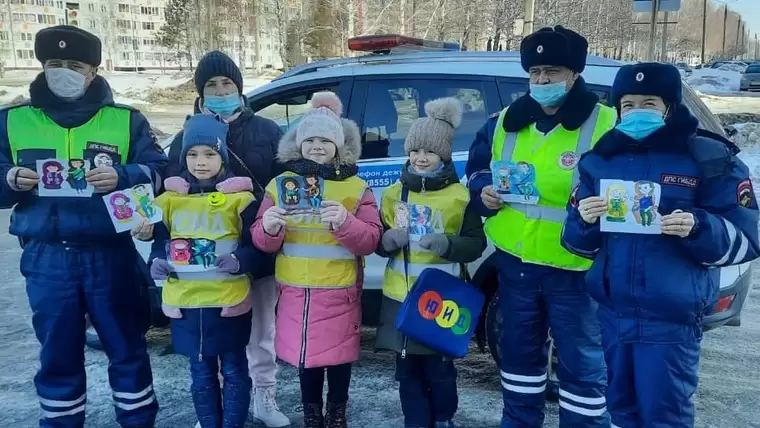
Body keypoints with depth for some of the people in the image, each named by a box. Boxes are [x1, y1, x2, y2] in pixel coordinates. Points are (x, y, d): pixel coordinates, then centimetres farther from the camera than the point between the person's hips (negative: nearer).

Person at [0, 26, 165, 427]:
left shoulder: (126, 120, 5)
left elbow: (158, 172, 1)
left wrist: (122, 177, -18)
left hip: (110, 254, -1)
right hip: (46, 258, 1)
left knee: (126, 347, 9)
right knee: (58, 354, 12)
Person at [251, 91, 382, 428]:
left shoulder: (356, 187, 0)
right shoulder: (281, 183, 5)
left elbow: (370, 240, -6)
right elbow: (262, 241, 4)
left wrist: (345, 223, -24)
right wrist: (269, 228, -19)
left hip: (340, 291, -1)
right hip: (297, 290, 2)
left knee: (339, 354, 8)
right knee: (305, 355, 12)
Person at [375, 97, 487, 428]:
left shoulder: (460, 195, -4)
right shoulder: (394, 193, 7)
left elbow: (476, 244, -4)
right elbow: (378, 242, 11)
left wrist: (448, 244, -22)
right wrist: (387, 240, -12)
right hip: (400, 296, 3)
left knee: (439, 369, 7)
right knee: (408, 370, 11)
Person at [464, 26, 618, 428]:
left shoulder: (606, 125, -11)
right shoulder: (505, 122, 5)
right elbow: (476, 167, 18)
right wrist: (483, 191, -2)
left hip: (574, 269, -5)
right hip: (515, 262, 5)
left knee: (581, 363, 7)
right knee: (519, 353, 20)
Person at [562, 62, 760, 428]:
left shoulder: (709, 159, -4)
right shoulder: (600, 160, 8)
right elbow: (580, 242, 10)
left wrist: (698, 229, -24)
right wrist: (583, 221, -12)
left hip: (671, 318, -4)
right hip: (612, 312, 5)